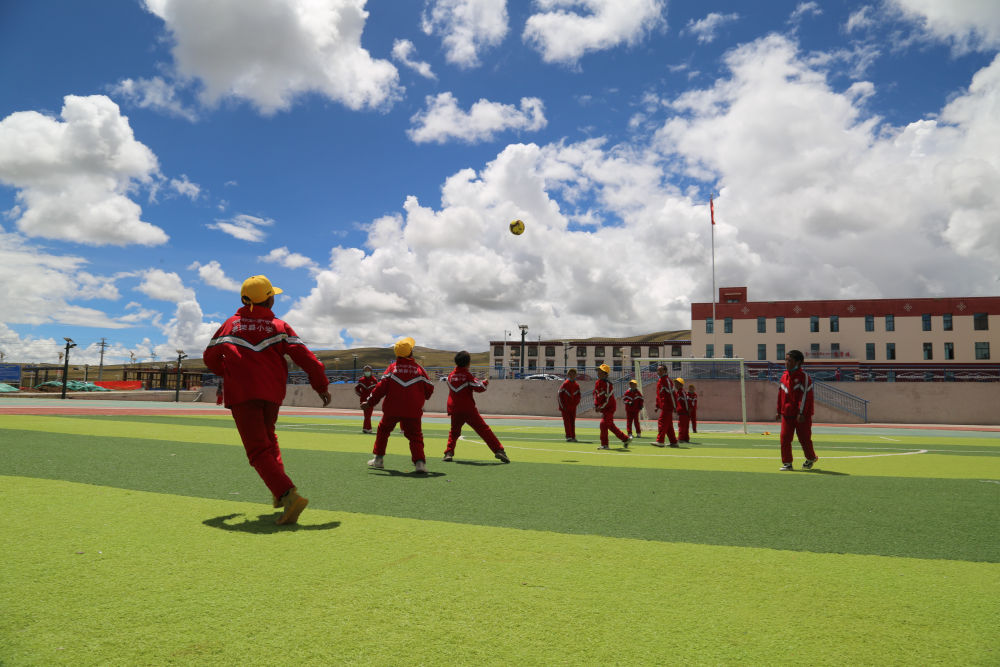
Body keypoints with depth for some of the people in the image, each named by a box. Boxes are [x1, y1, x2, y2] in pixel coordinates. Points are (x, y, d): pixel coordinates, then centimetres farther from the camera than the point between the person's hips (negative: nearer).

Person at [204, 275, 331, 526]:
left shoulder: (230, 325, 9)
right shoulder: (279, 326, 5)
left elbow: (210, 357, 19)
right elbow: (305, 357, -4)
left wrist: (228, 373, 38)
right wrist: (322, 386, 4)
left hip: (241, 394, -2)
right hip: (272, 394, 2)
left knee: (258, 450, -8)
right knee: (267, 436, 25)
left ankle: (288, 495, -26)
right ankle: (281, 490, 18)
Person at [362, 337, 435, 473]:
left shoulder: (392, 367, -1)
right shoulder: (419, 369, 0)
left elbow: (381, 387, -4)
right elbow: (429, 388, 5)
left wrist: (370, 402, 4)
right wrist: (420, 398, 26)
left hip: (392, 408, 1)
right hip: (412, 410, 0)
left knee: (383, 430, 20)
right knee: (415, 435, 6)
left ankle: (378, 459, 22)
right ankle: (419, 461, -12)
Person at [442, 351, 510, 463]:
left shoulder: (450, 375, 9)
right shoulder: (467, 374, -5)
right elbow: (479, 388, -12)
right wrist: (485, 383, 7)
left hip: (454, 410, 4)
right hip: (468, 410, -4)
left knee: (454, 432, 23)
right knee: (484, 430, -3)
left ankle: (448, 453, 8)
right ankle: (499, 450, -9)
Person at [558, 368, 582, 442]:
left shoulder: (576, 386, 6)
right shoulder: (564, 384, -7)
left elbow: (578, 396, 15)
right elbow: (559, 395, -7)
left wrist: (575, 404, 1)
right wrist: (562, 406, -9)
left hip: (573, 407, 4)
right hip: (565, 407, -4)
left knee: (573, 422, 7)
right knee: (567, 421, -7)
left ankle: (573, 437, 11)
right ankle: (568, 437, -8)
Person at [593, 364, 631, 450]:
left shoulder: (608, 384, -19)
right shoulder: (597, 383, 7)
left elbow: (608, 399, -21)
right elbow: (595, 394, 18)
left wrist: (600, 407, -18)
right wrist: (595, 405, 8)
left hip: (609, 407, -9)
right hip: (603, 408, 9)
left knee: (603, 424, -13)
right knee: (610, 426, 14)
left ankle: (604, 445, -7)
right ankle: (625, 439, 26)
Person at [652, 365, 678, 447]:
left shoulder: (666, 379, -12)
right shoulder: (659, 380, 17)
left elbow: (671, 393, -17)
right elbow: (658, 394, 24)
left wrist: (674, 406, -19)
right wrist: (657, 406, 23)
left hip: (667, 406, -10)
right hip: (663, 406, 10)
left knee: (662, 422, -10)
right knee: (668, 425, 12)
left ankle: (660, 441, -10)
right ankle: (673, 442, 17)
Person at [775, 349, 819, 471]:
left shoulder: (804, 377, -10)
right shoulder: (784, 376, 8)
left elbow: (805, 396, -14)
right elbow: (780, 395, 15)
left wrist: (801, 413, -19)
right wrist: (779, 411, 15)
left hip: (802, 416, -5)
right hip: (787, 414, 5)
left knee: (804, 438, 6)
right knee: (785, 438, -3)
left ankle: (811, 458, 31)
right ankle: (787, 463, 5)